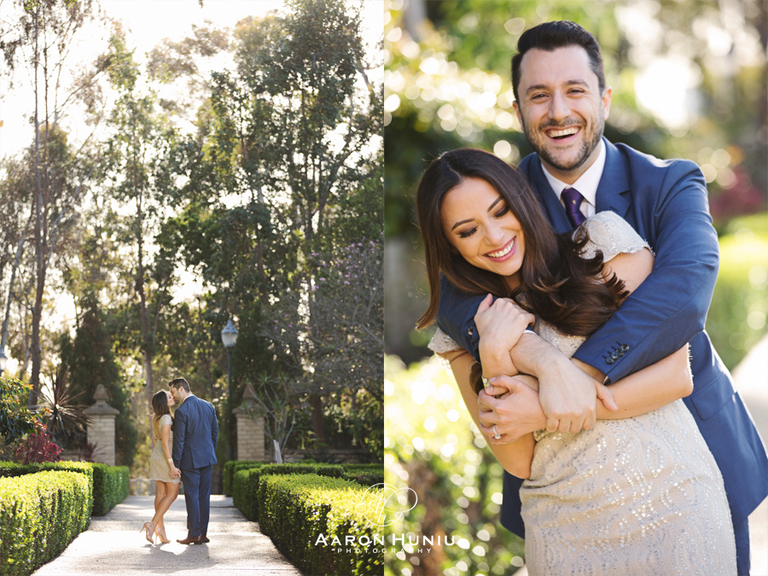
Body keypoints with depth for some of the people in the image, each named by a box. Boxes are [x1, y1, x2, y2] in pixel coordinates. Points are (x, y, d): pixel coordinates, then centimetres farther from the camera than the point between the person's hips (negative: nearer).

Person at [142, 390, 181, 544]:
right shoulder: (166, 418, -18)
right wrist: (172, 465, -21)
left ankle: (160, 528, 6)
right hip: (167, 458, -8)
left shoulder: (156, 418, 9)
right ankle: (153, 524, -8)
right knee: (172, 494, -1)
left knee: (161, 493, 7)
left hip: (156, 457, 8)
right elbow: (165, 443, -20)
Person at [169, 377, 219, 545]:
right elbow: (215, 432, 12)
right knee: (204, 495, 9)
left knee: (192, 496, 0)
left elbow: (179, 440, -13)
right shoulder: (208, 406, 7)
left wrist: (175, 464, -8)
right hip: (207, 459, 6)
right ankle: (203, 533, 12)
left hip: (190, 460, -6)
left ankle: (194, 534, 3)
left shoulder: (181, 411, -14)